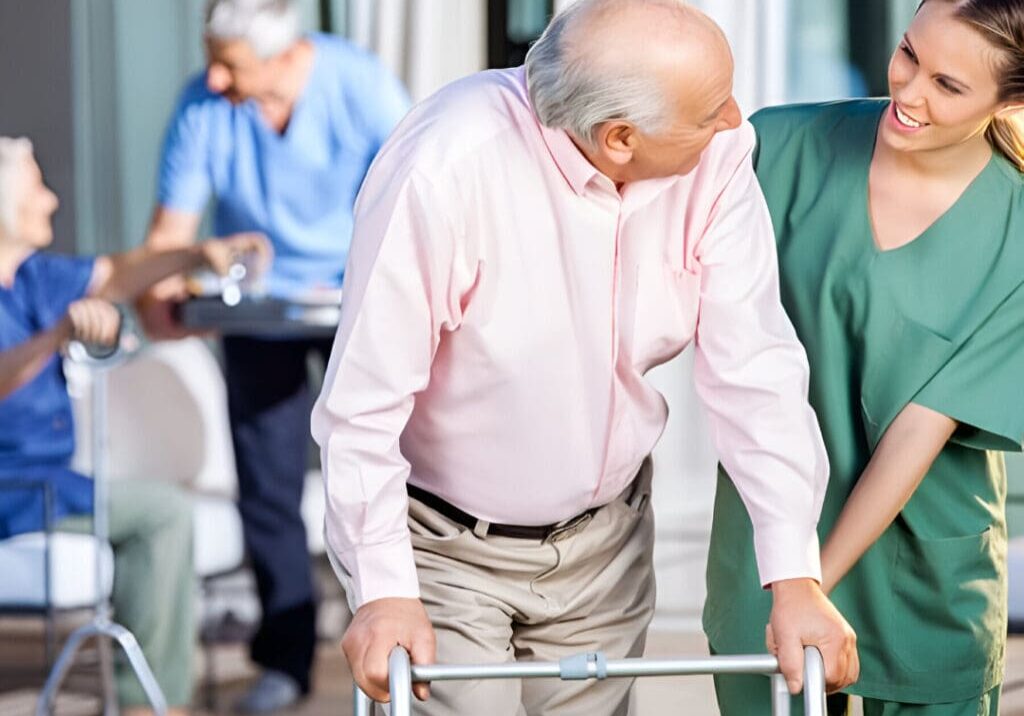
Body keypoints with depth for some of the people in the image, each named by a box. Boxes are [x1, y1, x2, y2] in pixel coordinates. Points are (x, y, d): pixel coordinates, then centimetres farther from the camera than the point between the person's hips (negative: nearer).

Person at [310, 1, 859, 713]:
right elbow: (367, 398, -23)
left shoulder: (718, 155, -16)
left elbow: (755, 372, -14)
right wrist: (386, 592, -23)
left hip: (602, 540, 5)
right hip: (443, 546, -4)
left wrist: (795, 578, -17)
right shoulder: (447, 166, -29)